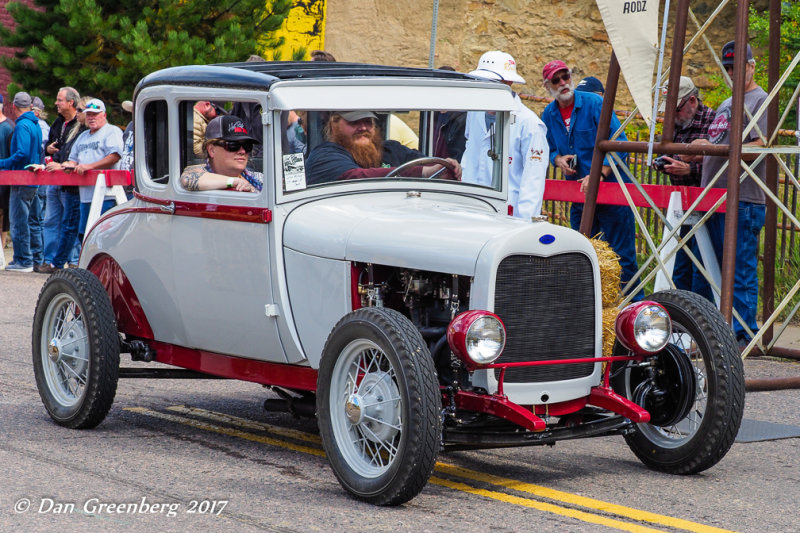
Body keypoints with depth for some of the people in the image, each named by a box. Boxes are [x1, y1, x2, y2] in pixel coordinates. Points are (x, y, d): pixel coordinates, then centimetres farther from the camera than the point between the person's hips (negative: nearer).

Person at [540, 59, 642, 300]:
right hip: (579, 193, 6)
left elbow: (618, 143, -13)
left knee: (621, 253, -6)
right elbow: (550, 149, 21)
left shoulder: (594, 103, -10)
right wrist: (558, 159, -3)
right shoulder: (549, 115, 7)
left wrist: (599, 174, -21)